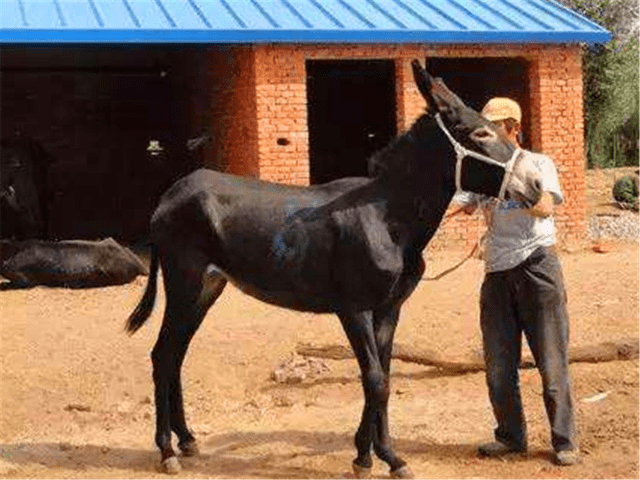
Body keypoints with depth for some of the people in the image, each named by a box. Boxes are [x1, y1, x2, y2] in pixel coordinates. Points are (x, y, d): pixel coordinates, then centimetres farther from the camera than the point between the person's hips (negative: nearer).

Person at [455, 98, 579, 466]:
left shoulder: (539, 164, 3)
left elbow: (544, 207, -15)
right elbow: (460, 205, 2)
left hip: (537, 267, -4)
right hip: (497, 274, 5)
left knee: (552, 362, -2)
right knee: (499, 366, 7)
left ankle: (565, 441, 6)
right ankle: (511, 436, 21)